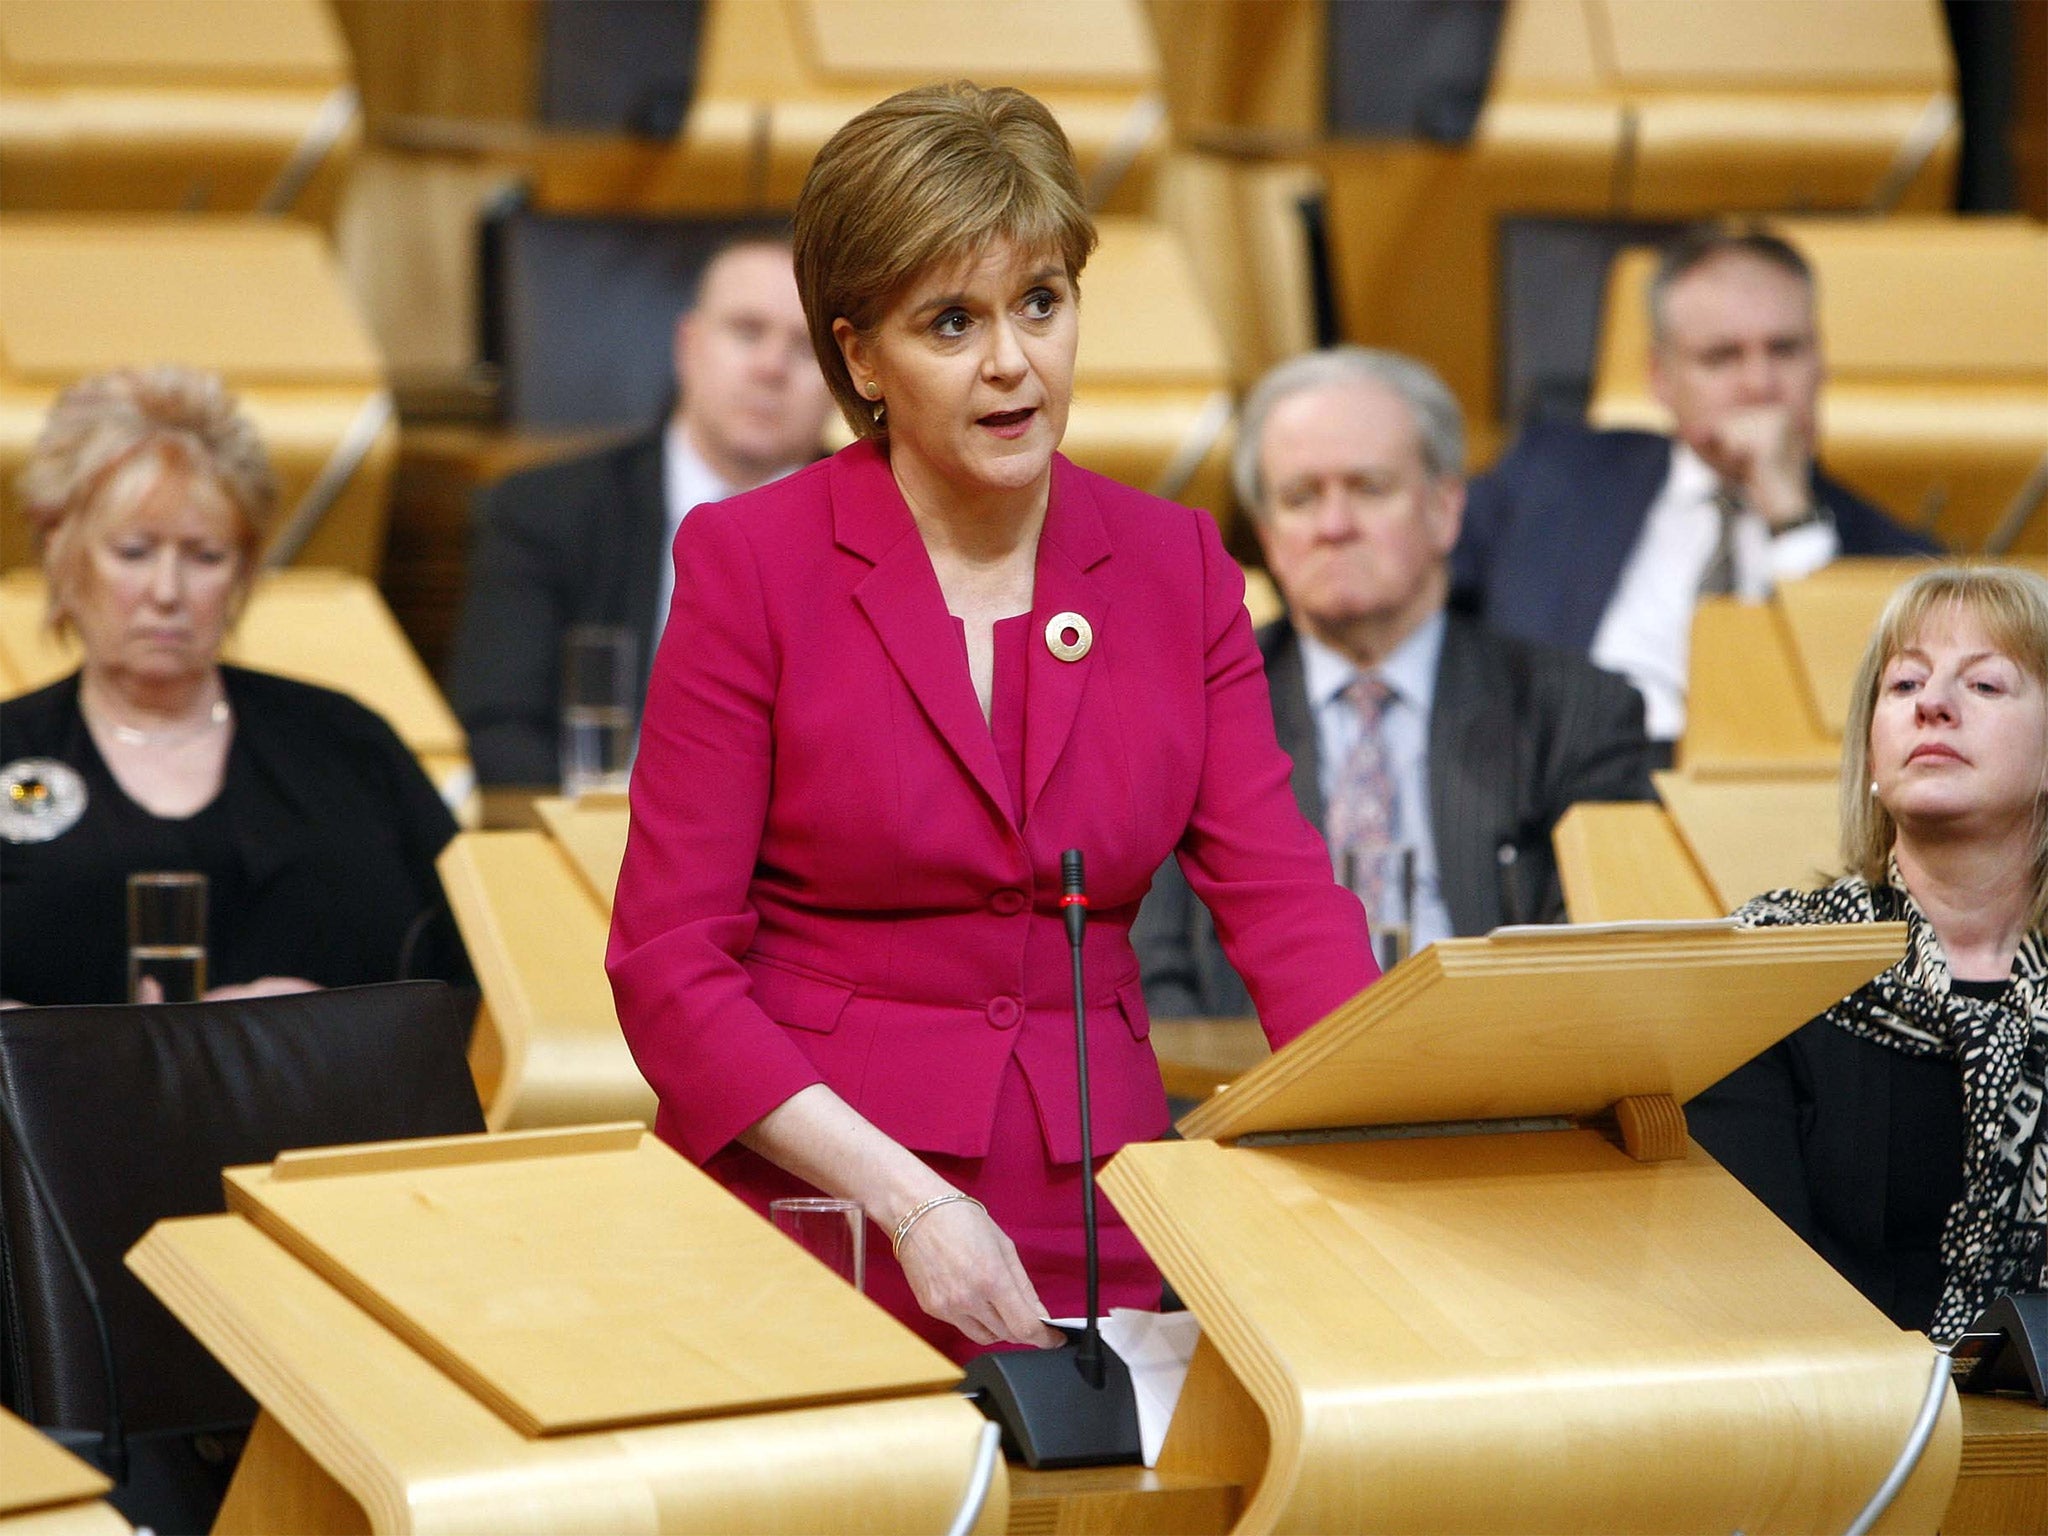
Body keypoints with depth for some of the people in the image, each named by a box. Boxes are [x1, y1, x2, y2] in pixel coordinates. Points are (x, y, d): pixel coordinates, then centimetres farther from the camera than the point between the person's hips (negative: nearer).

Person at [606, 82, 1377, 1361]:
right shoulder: (751, 563, -4)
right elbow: (667, 965, -6)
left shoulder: (1175, 567, 7)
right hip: (816, 1230, -3)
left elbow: (1277, 891, -1)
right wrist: (908, 1202, -16)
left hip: (1092, 1233, 3)